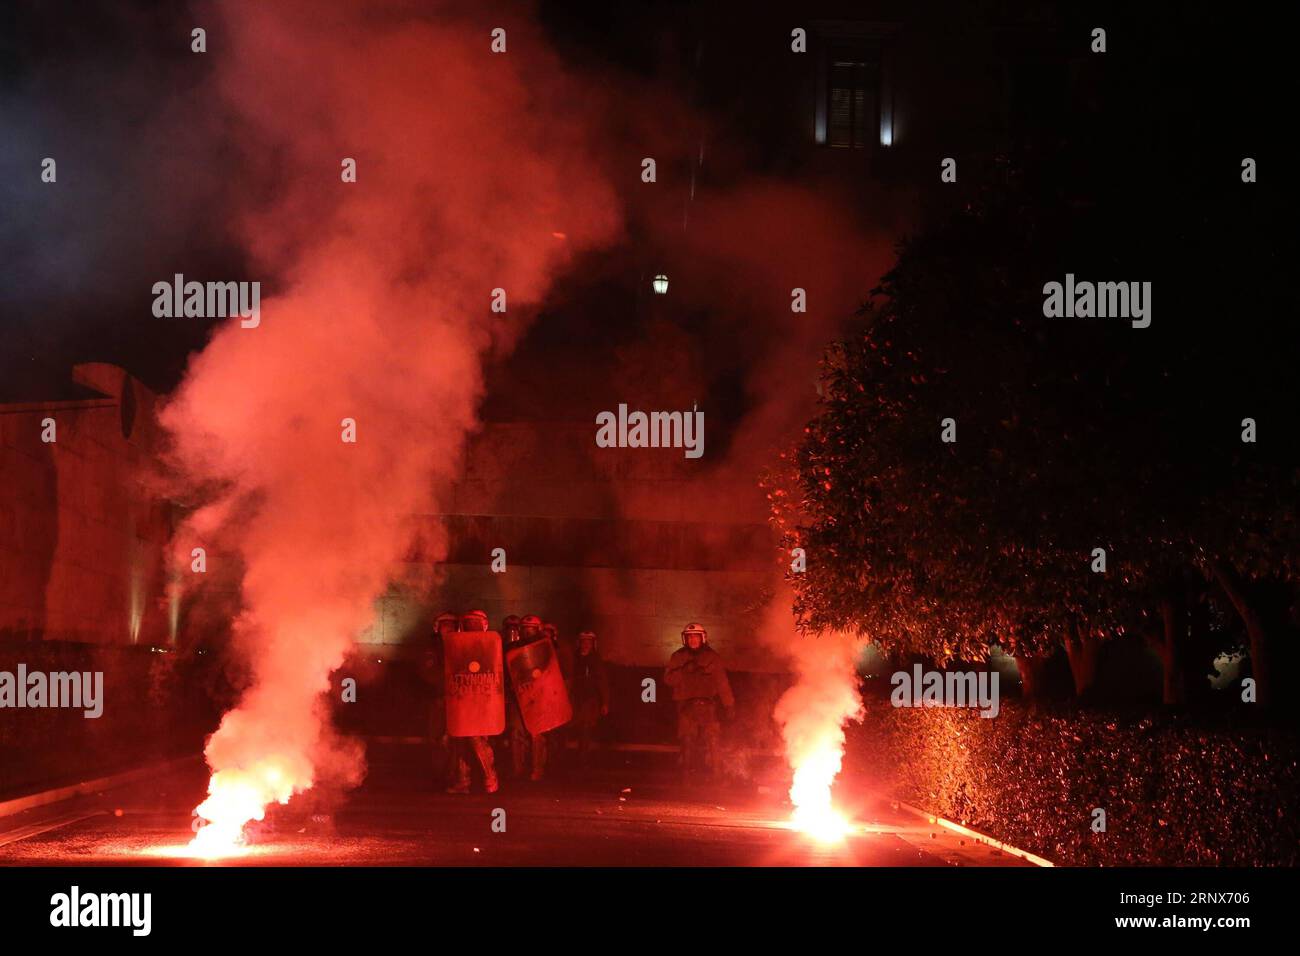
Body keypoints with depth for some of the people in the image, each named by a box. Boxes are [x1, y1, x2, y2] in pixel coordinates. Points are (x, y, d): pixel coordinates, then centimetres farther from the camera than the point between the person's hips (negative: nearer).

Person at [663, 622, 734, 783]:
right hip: (686, 706, 1)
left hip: (708, 705, -1)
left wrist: (729, 704, 3)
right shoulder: (678, 657, 13)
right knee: (688, 742, -4)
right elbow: (668, 679, 6)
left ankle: (711, 776, -7)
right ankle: (687, 778, 1)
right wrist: (684, 671, -9)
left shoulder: (712, 657, 11)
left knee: (711, 741, -10)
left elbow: (722, 682, 8)